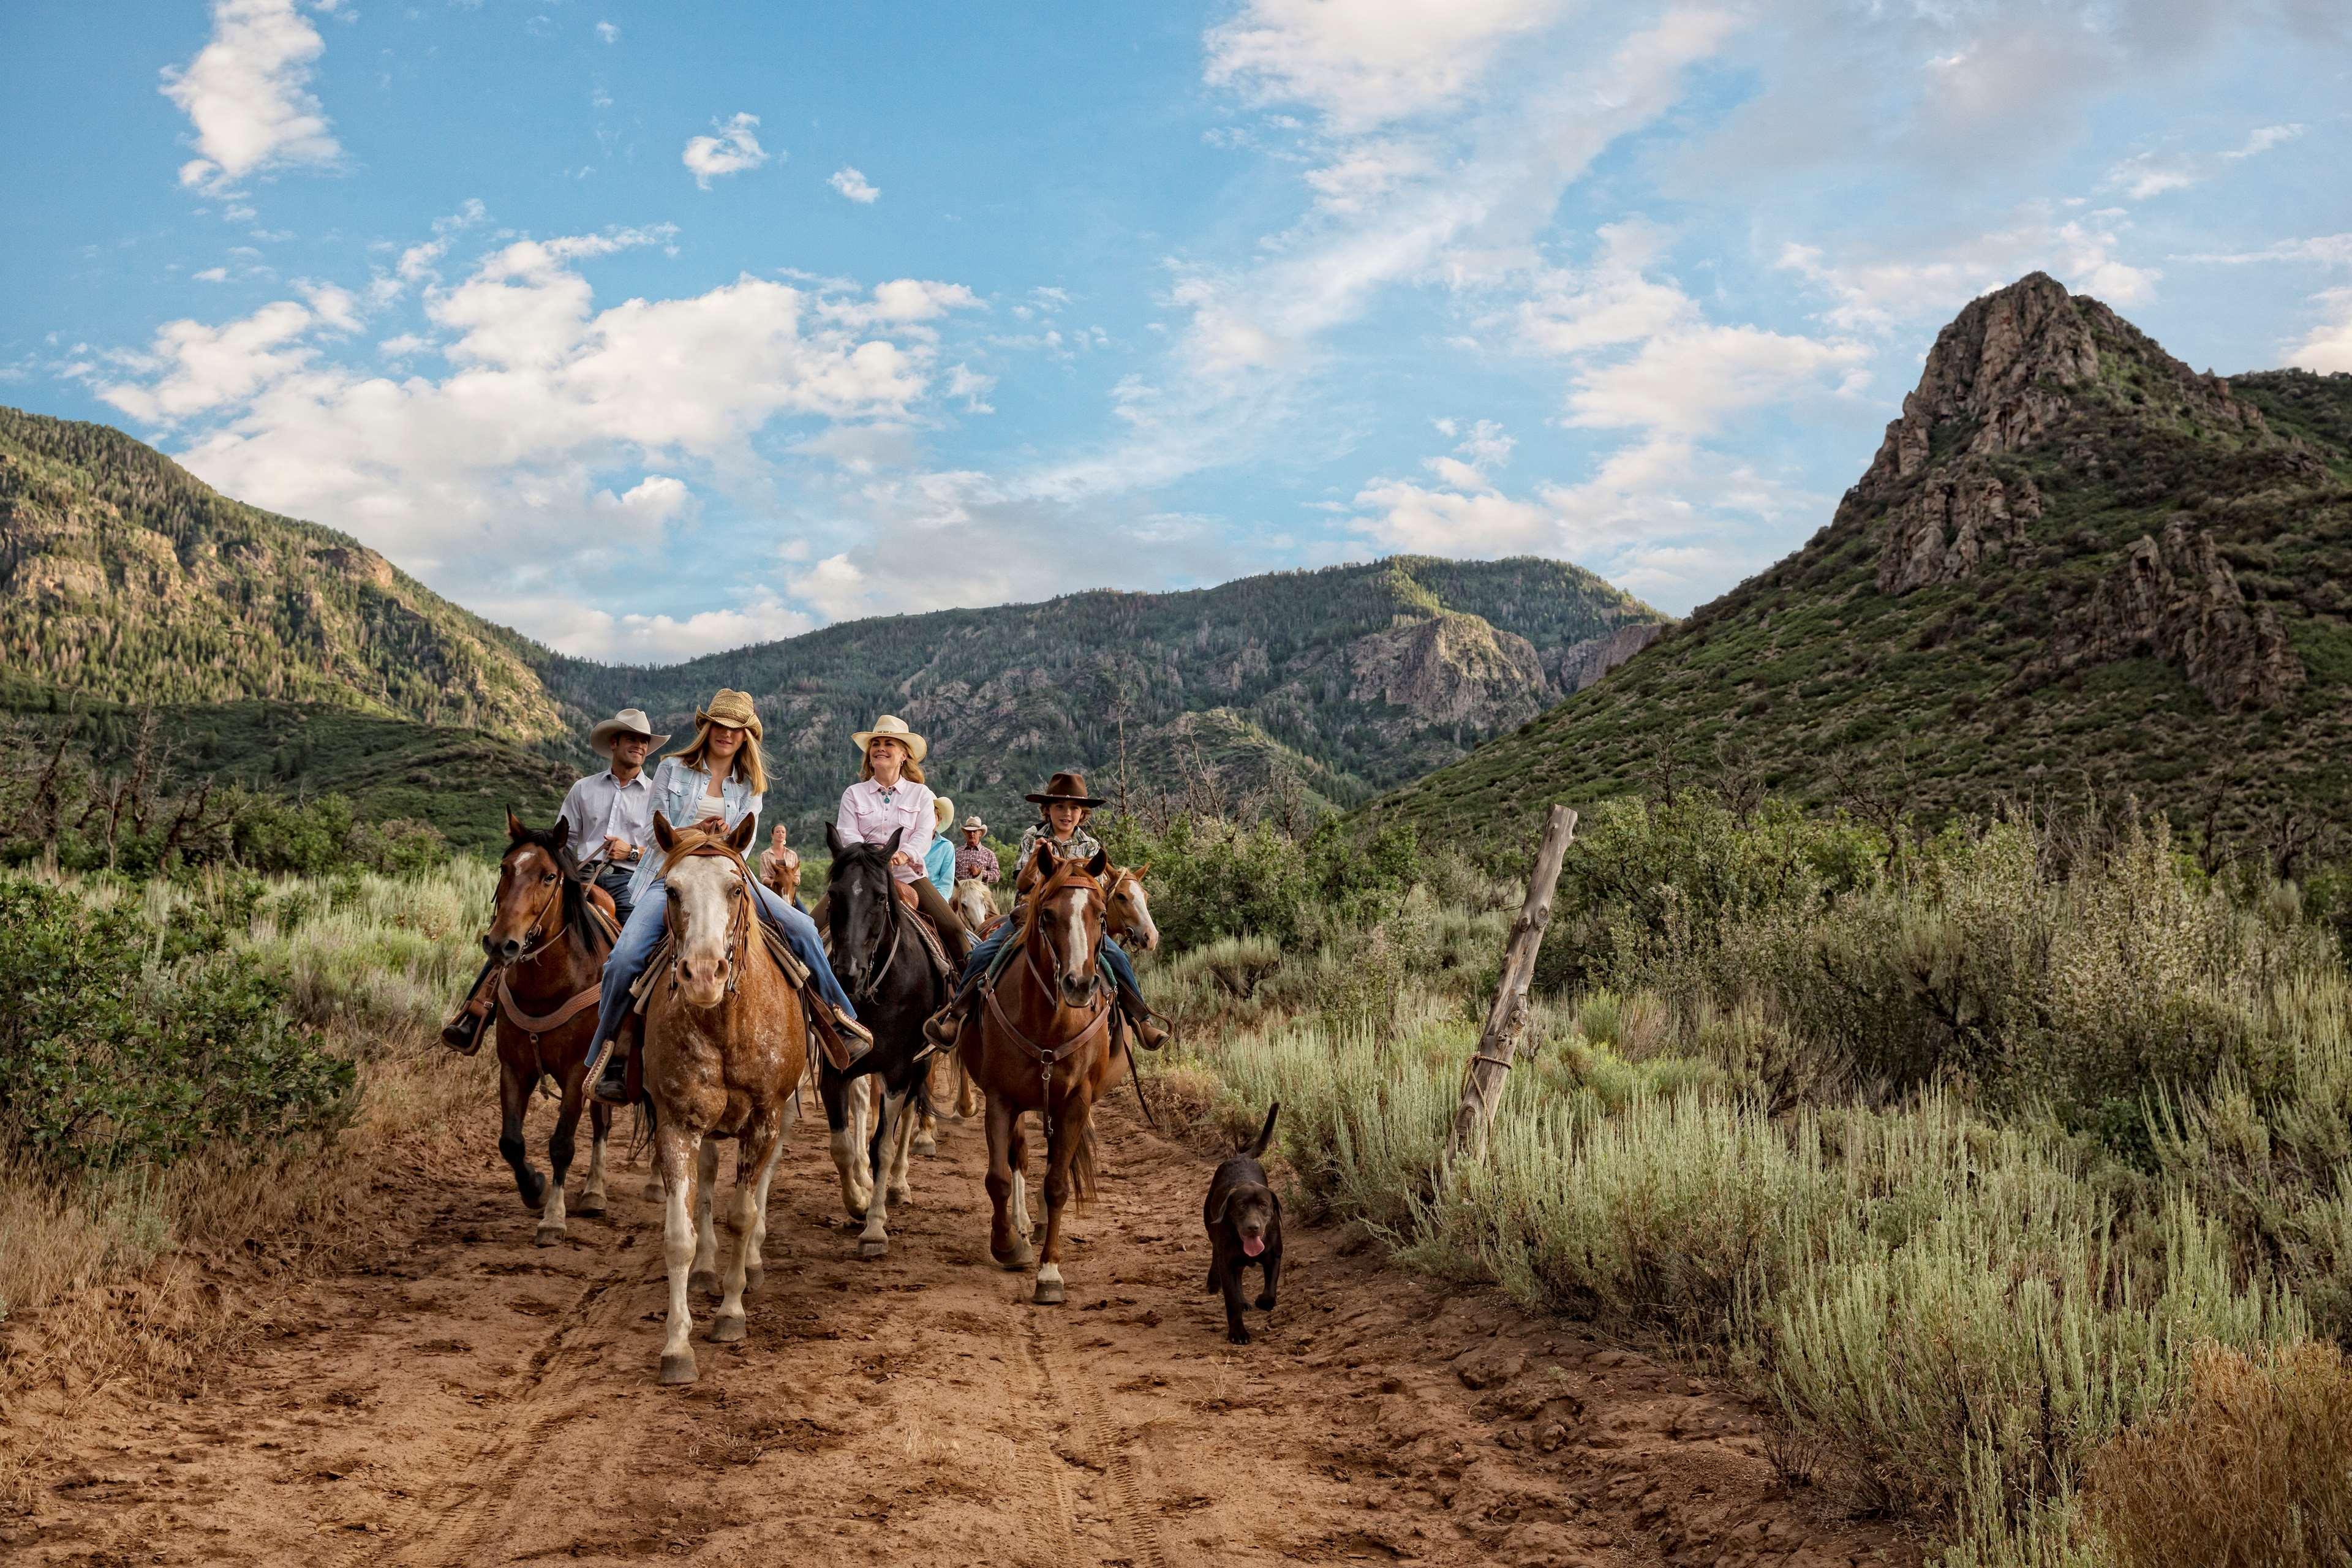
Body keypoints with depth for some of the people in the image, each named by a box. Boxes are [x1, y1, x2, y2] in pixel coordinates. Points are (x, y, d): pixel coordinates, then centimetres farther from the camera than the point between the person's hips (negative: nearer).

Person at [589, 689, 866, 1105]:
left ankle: (838, 1012, 3)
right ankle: (613, 1055, -8)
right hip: (669, 876, -2)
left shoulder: (751, 786, 11)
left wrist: (725, 837, -16)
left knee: (802, 928, -14)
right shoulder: (672, 770, 5)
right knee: (625, 957, -25)